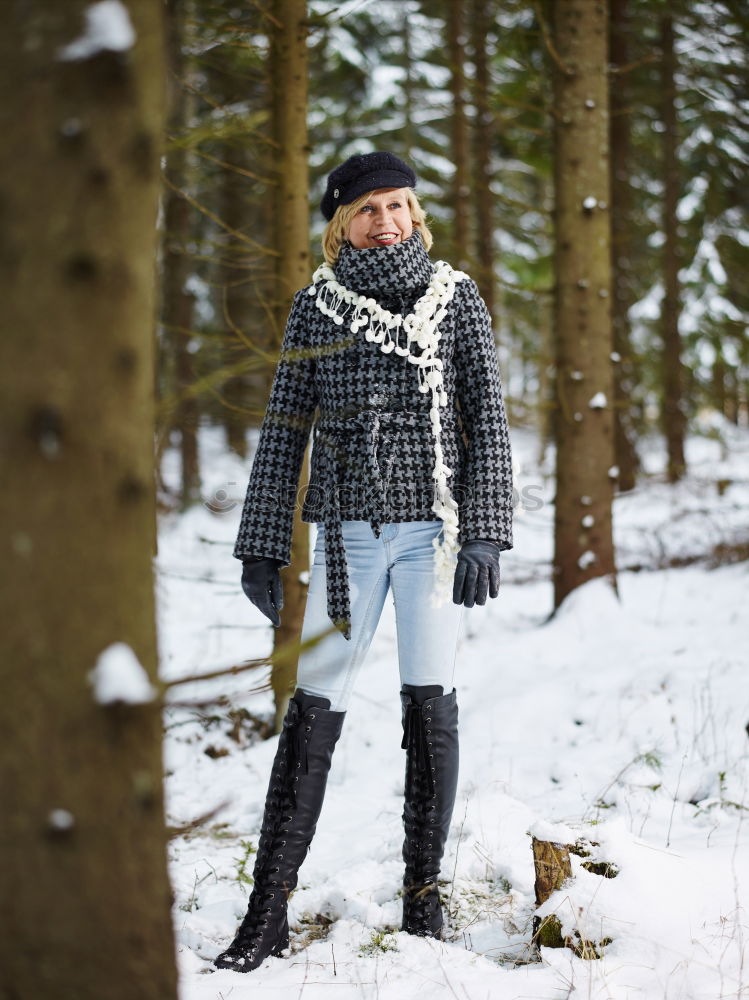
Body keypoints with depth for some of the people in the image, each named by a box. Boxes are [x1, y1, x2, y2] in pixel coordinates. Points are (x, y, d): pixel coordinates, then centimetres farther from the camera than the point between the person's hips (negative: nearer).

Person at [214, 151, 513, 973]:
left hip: (434, 524, -1)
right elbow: (284, 428, 8)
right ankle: (268, 911, 1)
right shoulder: (317, 303, 7)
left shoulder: (455, 297, 4)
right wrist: (262, 549, 4)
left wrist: (484, 535, -9)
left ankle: (423, 896, 11)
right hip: (347, 528, 1)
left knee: (429, 703, -2)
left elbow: (488, 420, 1)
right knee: (314, 709, -3)